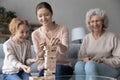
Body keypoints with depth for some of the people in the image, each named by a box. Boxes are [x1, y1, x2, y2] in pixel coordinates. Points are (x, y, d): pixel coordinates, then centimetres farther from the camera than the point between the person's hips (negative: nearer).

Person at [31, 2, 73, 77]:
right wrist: (43, 50, -27)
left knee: (59, 69, -34)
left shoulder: (63, 29, -3)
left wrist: (59, 44, -44)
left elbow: (64, 50, -19)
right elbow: (40, 57, -3)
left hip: (62, 66, 0)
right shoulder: (35, 34, 0)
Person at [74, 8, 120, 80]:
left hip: (111, 68, -3)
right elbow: (81, 57, 12)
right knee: (79, 64, -30)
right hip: (91, 66, 4)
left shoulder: (112, 37, -1)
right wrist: (84, 59, -12)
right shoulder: (87, 38, 12)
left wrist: (102, 60, -17)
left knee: (90, 64, -35)